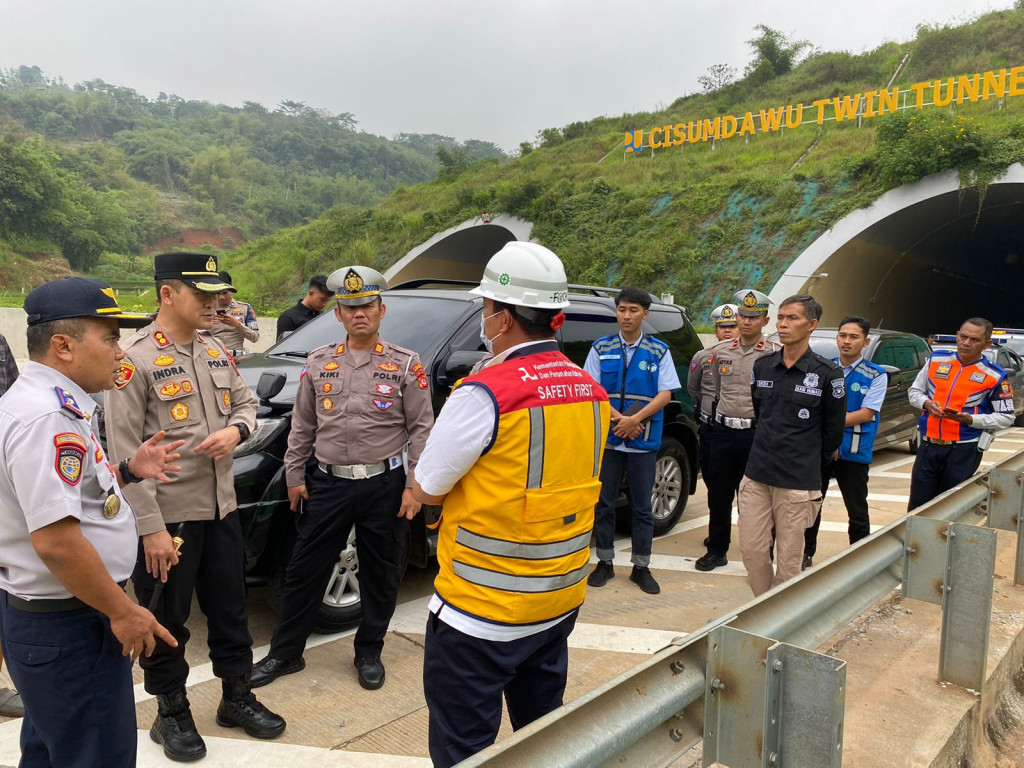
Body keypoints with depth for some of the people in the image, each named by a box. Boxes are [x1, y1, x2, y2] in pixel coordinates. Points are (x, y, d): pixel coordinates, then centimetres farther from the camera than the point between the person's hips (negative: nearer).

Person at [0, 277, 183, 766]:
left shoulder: (42, 401, 9)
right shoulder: (47, 417, -24)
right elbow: (55, 540, -29)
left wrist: (127, 471, 8)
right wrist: (122, 612, -20)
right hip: (66, 624, -11)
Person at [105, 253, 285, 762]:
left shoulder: (216, 352, 7)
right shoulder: (136, 361, -14)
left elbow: (246, 403, 17)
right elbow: (124, 453, -16)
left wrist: (236, 429, -9)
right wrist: (150, 527, -18)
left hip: (222, 510, 6)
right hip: (168, 516, -6)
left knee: (230, 609, 17)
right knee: (168, 622, 11)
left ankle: (237, 698, 35)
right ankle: (172, 714, 30)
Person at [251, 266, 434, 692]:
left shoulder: (405, 364, -3)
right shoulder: (319, 363, 7)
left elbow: (421, 429, -4)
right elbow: (301, 426, 12)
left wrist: (414, 486, -9)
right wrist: (294, 475, 10)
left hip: (385, 485, -2)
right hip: (329, 484, 2)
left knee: (380, 576, 10)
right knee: (304, 571, 9)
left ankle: (369, 653, 29)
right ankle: (285, 653, 26)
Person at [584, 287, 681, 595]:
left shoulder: (659, 351, 3)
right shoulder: (601, 348, 4)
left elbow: (665, 394, -2)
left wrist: (635, 420, -15)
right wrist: (618, 419, -15)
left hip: (644, 441, 0)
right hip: (607, 438, 1)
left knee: (642, 506, 6)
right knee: (604, 503, 7)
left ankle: (641, 567, 17)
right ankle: (605, 562, 20)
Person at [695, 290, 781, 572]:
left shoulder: (775, 354, -7)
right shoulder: (720, 351, 7)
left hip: (756, 433, -4)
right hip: (723, 430, 4)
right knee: (718, 494, 11)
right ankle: (717, 550, 24)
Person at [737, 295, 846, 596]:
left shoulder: (827, 374, -6)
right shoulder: (762, 366, 8)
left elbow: (834, 429, 4)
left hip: (798, 483, -4)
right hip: (755, 476, 4)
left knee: (789, 559, 5)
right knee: (751, 550, 7)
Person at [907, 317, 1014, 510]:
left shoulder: (995, 376, -6)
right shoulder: (937, 359, 4)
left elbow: (1006, 417, -2)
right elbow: (914, 391, 13)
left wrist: (970, 419, -18)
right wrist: (926, 404, -9)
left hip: (964, 450, -3)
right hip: (928, 445, 3)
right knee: (917, 506, 7)